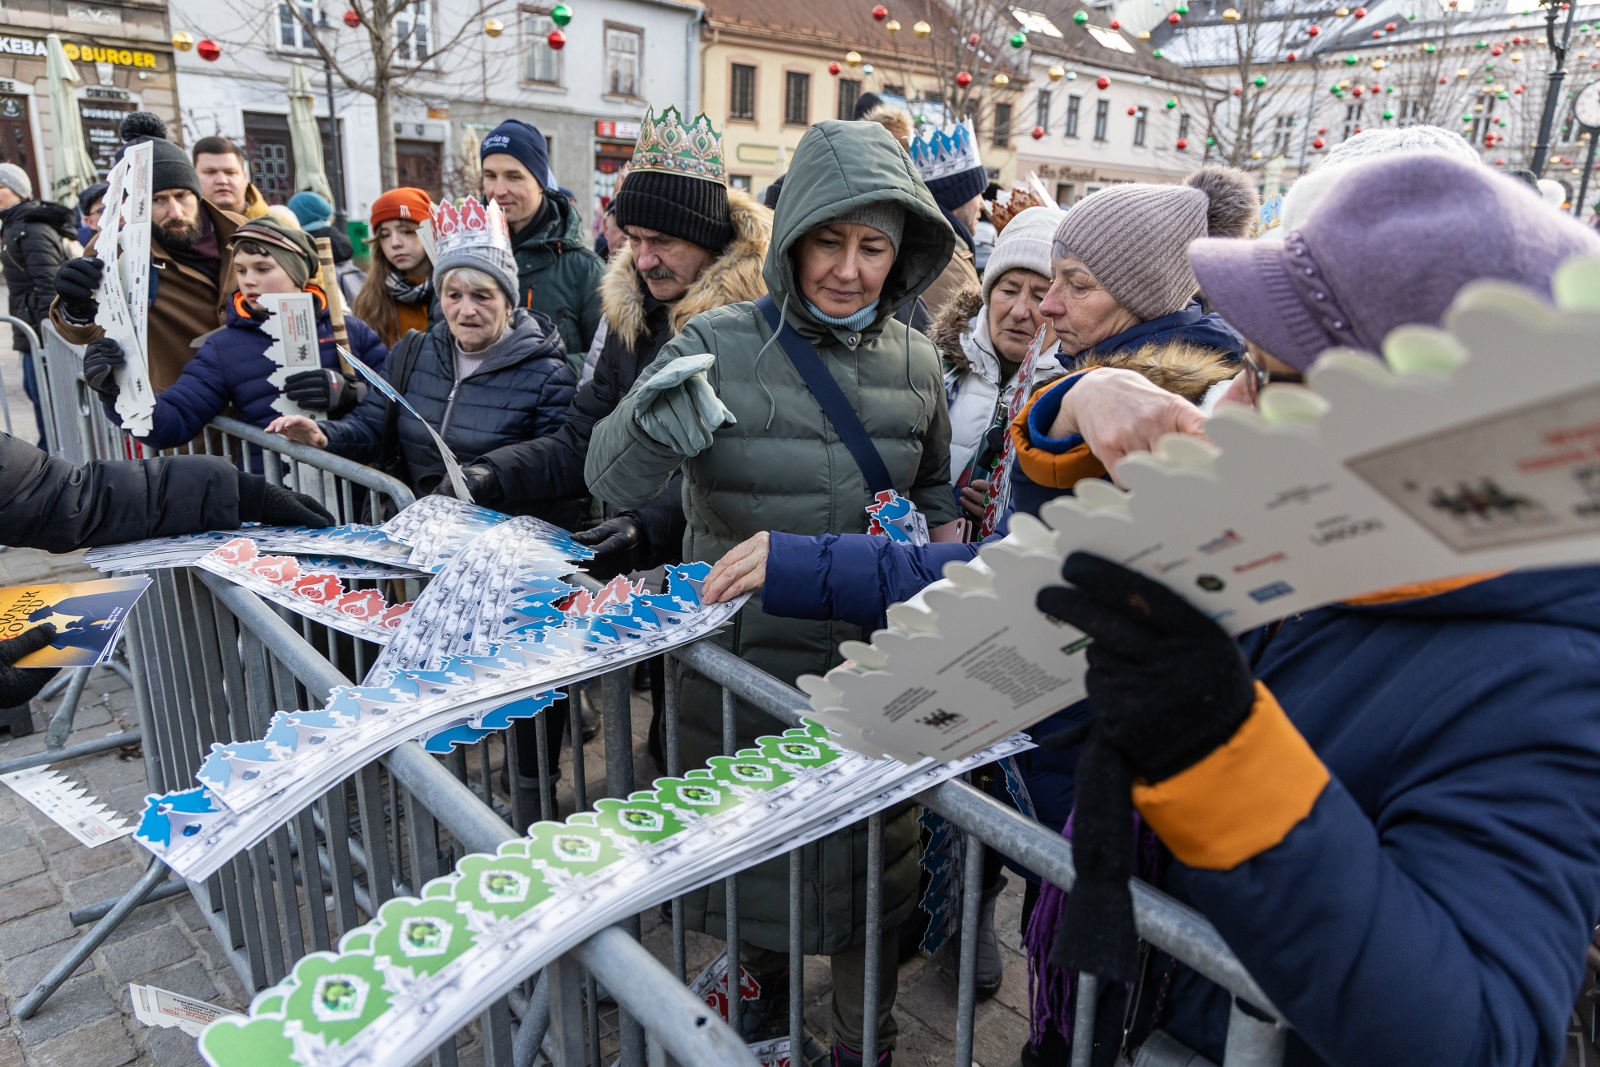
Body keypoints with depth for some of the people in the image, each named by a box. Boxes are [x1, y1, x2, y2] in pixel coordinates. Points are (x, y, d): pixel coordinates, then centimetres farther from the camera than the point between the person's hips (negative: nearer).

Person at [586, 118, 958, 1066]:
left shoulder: (915, 363, -1)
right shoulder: (721, 344, -11)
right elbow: (612, 482, -17)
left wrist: (921, 535, -4)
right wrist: (654, 423, -36)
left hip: (869, 657, 2)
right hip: (742, 653, -1)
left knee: (866, 854, 17)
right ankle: (766, 981, 51)